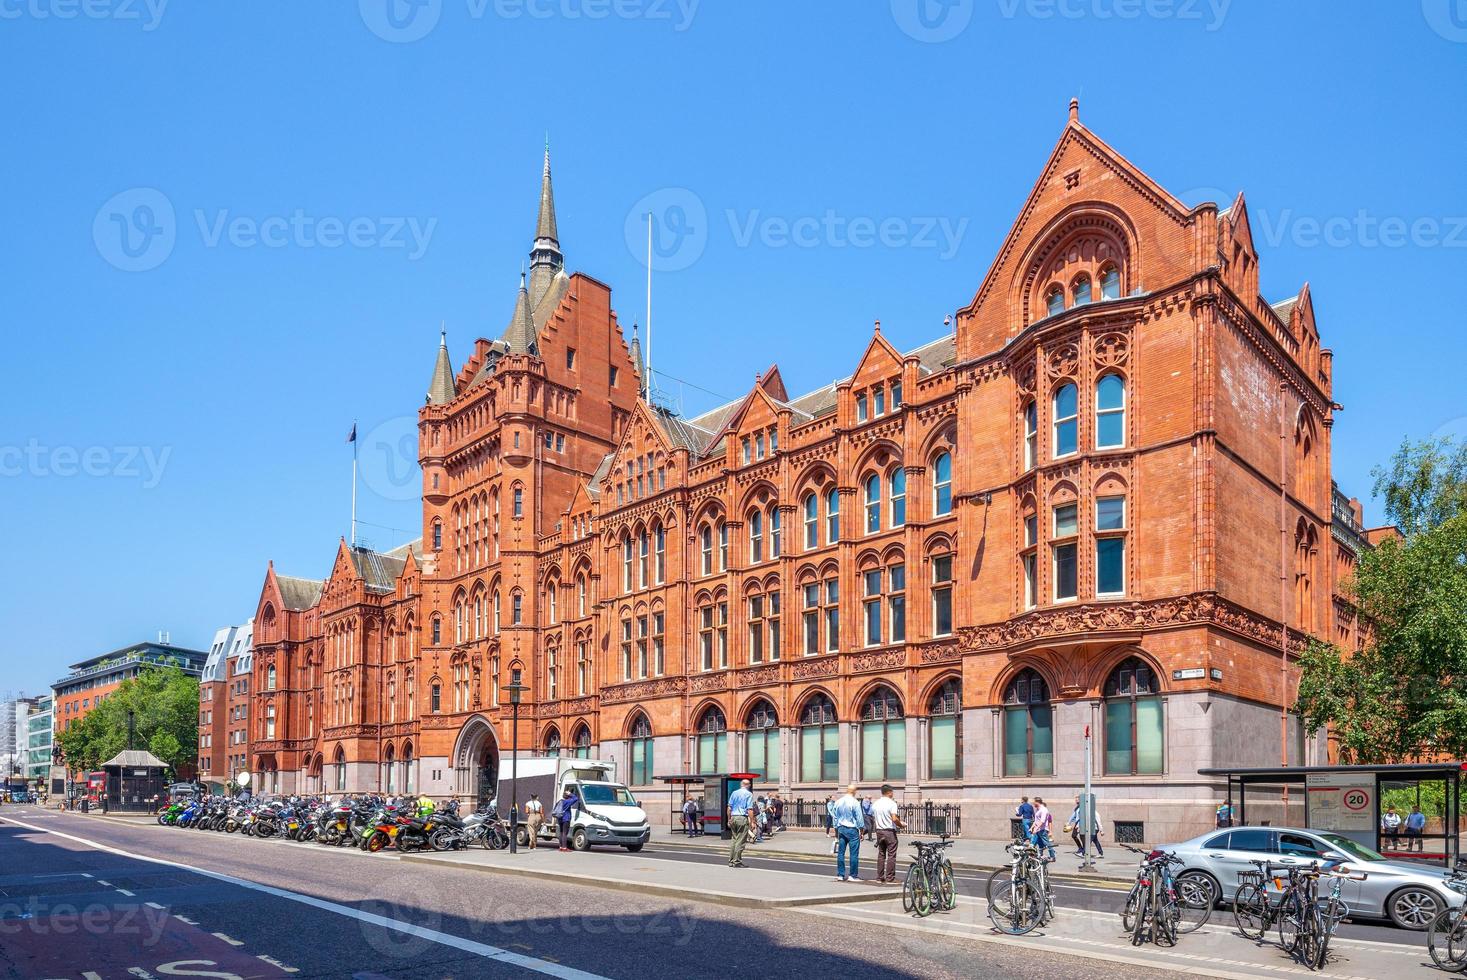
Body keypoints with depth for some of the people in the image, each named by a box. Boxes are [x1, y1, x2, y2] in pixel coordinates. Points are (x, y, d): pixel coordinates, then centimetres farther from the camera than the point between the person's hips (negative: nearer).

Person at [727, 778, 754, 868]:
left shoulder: (734, 793, 11)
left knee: (734, 839, 14)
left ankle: (731, 861, 15)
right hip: (743, 818, -5)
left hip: (733, 817, 5)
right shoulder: (749, 794, -2)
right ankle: (737, 861, -1)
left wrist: (729, 820, 16)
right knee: (740, 841, -1)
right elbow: (749, 809, -10)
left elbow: (729, 808, 11)